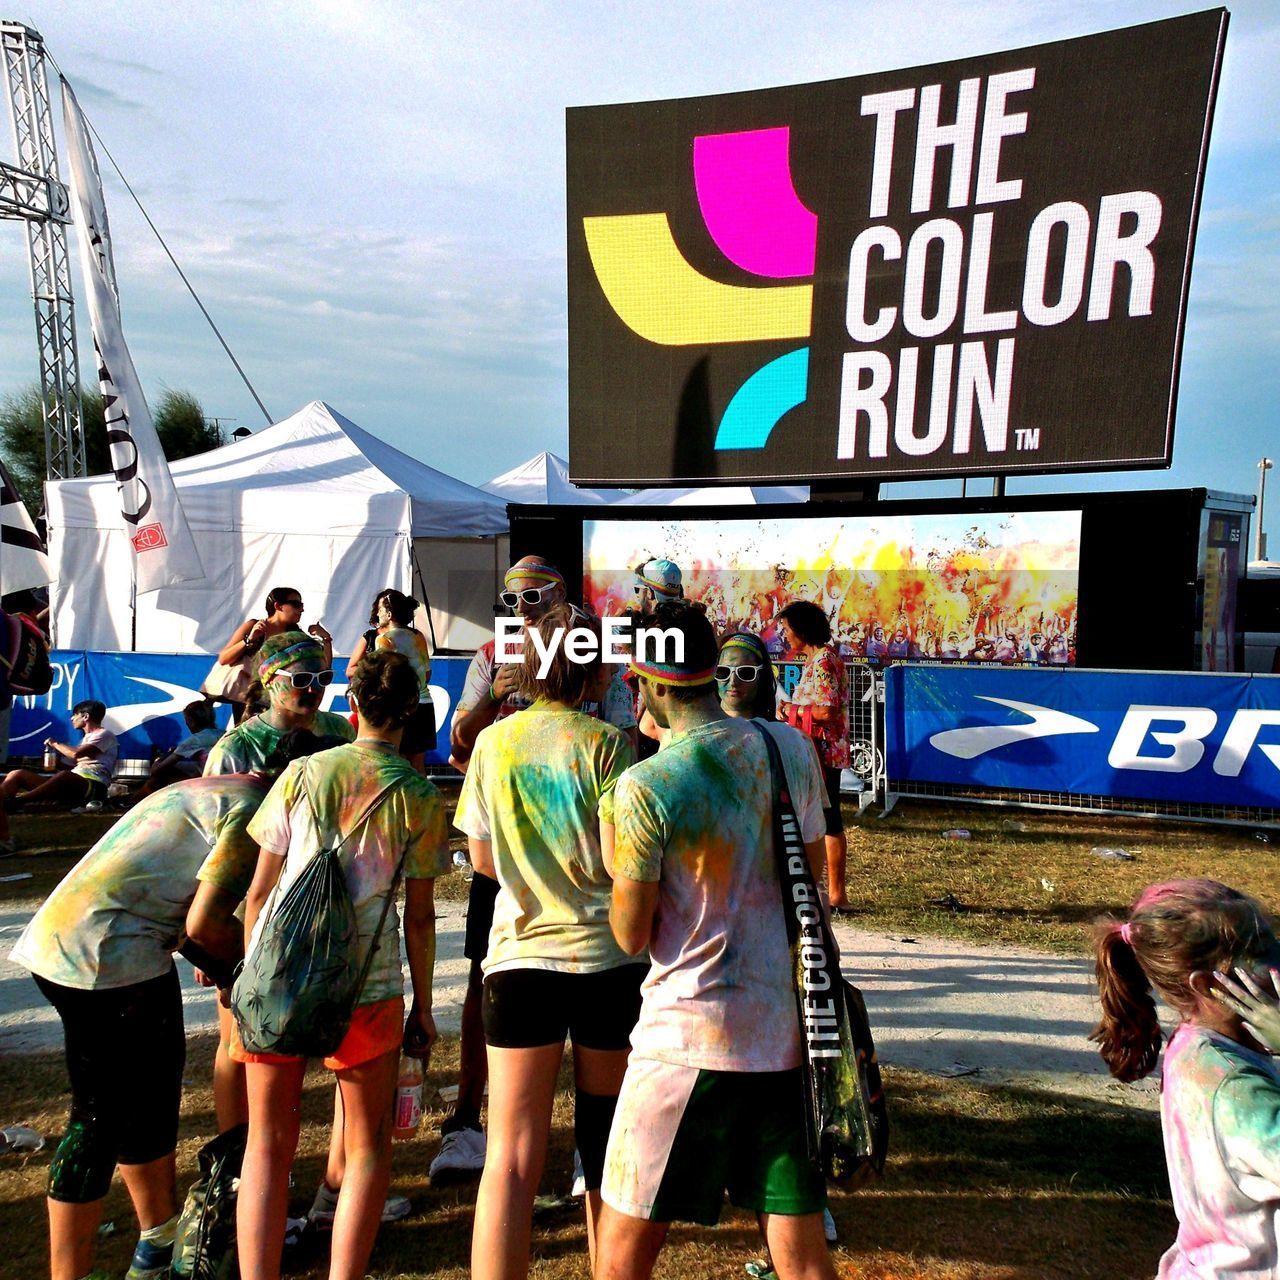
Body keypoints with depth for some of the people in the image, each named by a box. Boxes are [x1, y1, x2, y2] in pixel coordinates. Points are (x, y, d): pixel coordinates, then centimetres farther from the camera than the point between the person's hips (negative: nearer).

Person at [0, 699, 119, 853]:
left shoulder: (105, 735, 5)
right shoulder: (86, 738, 34)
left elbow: (76, 754, -10)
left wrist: (55, 744, 6)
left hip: (93, 787, -8)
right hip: (71, 787, 9)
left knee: (65, 776, -43)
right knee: (16, 774, -8)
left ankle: (13, 801, -44)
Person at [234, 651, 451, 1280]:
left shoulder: (302, 772, 1)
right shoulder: (419, 796, -2)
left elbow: (258, 891, 4)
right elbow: (419, 917, 1)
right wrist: (422, 1008, 11)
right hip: (365, 987, -1)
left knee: (268, 1144, 17)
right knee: (368, 1146, 17)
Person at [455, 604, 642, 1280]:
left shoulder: (494, 742, 1)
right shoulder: (606, 743, -10)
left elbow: (482, 859, 7)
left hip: (521, 955, 2)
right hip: (607, 956, -2)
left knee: (512, 1153, 7)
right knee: (606, 1143, 16)